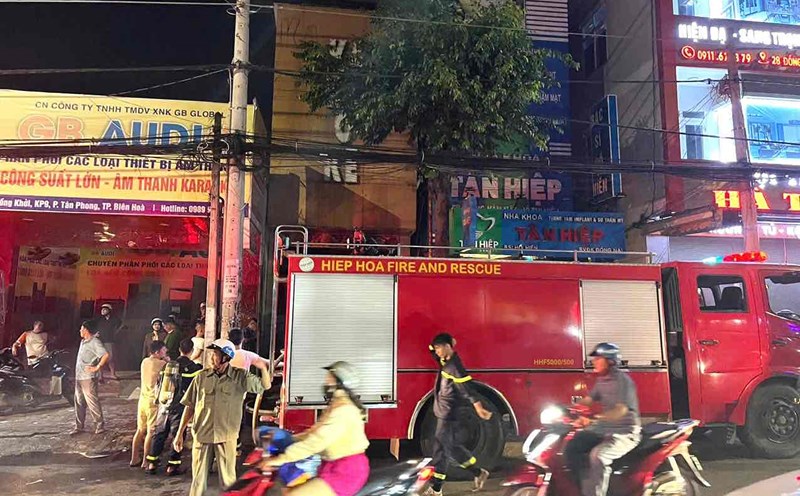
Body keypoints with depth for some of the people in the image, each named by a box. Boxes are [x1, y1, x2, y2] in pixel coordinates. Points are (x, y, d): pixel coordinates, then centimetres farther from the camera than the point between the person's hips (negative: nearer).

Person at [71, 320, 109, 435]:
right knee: (79, 403, 14)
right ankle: (79, 426, 23)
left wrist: (97, 367, -20)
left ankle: (100, 425, 7)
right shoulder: (83, 341, 13)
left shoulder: (95, 342, -16)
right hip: (79, 377, 9)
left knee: (92, 402, -3)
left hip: (88, 378, -9)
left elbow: (106, 355, -27)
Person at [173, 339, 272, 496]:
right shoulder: (201, 377, 0)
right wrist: (180, 434, 5)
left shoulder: (240, 377, -4)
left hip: (226, 436, -1)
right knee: (198, 479, 12)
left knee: (228, 479, 8)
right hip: (201, 435, 1)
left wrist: (263, 367, -24)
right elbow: (190, 406, 6)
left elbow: (265, 385, -4)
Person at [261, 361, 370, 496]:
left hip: (346, 471, -11)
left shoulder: (343, 410, -19)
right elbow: (315, 432, 19)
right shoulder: (336, 406, 15)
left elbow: (317, 440, -26)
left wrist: (281, 458, -24)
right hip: (334, 465, 11)